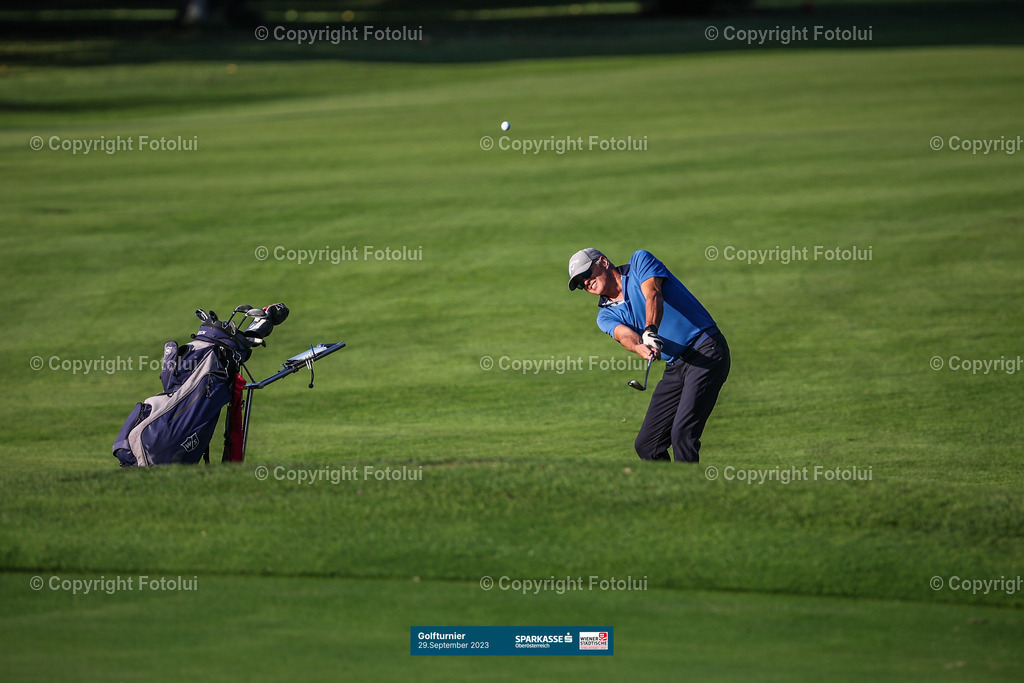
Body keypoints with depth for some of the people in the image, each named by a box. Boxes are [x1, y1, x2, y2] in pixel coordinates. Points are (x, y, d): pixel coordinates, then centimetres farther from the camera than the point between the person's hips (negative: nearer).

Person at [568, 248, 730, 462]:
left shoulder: (640, 261, 2)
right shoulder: (606, 316, 13)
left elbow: (653, 295, -17)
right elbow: (624, 334, -10)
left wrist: (650, 331, -37)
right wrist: (638, 347, -35)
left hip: (705, 347, -8)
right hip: (674, 368, 8)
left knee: (682, 434, -21)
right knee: (646, 445, 5)